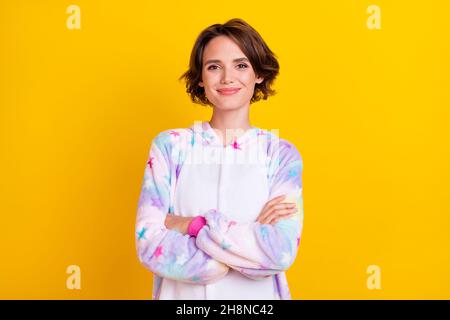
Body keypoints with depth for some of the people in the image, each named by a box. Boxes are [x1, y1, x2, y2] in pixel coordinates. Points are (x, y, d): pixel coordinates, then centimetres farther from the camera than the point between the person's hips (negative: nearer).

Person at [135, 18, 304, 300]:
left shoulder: (282, 154, -6)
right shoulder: (169, 145, -5)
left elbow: (282, 253, -19)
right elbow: (150, 246, -14)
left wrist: (190, 224, -17)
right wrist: (250, 237, -18)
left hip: (257, 296, 0)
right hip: (181, 294, 0)